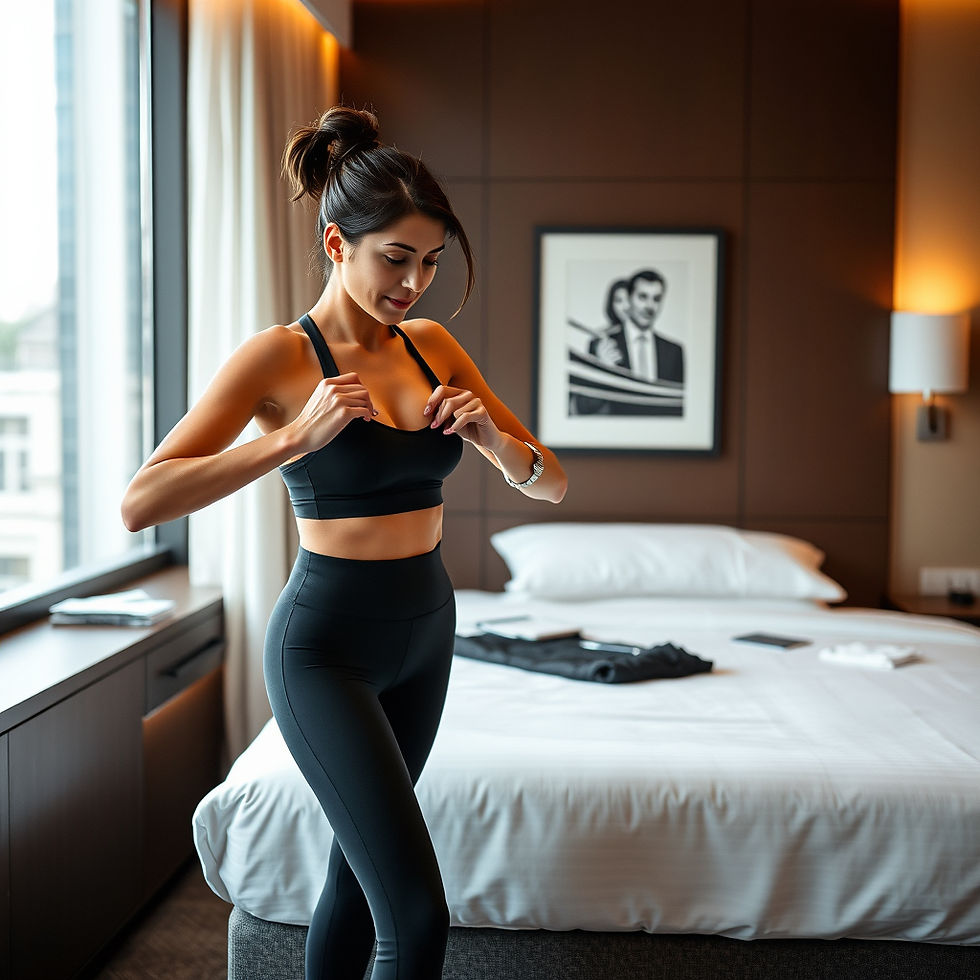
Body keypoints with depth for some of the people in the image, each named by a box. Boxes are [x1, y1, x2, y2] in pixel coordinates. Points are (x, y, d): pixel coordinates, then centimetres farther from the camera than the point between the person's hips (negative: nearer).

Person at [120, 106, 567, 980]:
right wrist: (298, 436, -28)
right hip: (326, 645, -6)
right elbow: (141, 503, -22)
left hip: (424, 630, 6)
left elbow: (549, 484, 6)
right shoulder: (279, 357, -13)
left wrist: (494, 439, -16)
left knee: (359, 868, 19)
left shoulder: (431, 344, 4)